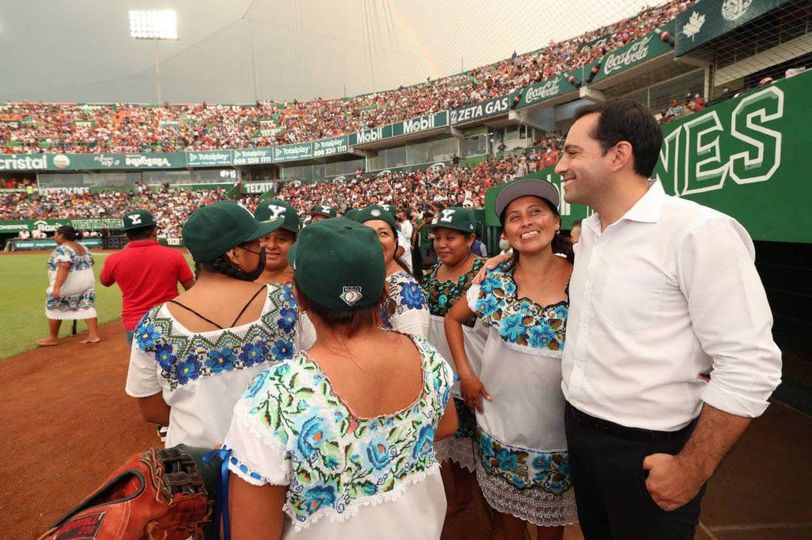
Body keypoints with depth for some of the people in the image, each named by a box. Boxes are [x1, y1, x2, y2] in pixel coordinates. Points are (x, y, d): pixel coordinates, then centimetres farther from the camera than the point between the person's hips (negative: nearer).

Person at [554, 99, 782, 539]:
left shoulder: (699, 232, -20)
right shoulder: (586, 233, 3)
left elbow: (749, 366, -20)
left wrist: (693, 469, -17)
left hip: (647, 452, -6)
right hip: (578, 431, 7)